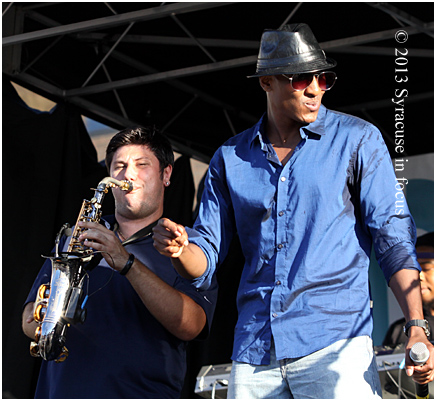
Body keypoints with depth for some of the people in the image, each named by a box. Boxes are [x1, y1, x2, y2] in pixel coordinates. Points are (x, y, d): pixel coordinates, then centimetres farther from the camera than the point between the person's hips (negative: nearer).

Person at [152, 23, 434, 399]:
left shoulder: (358, 140, 4)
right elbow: (205, 260, 13)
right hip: (255, 353, 3)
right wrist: (178, 247, -11)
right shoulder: (230, 158, 13)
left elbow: (394, 237, -1)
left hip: (334, 342, -3)